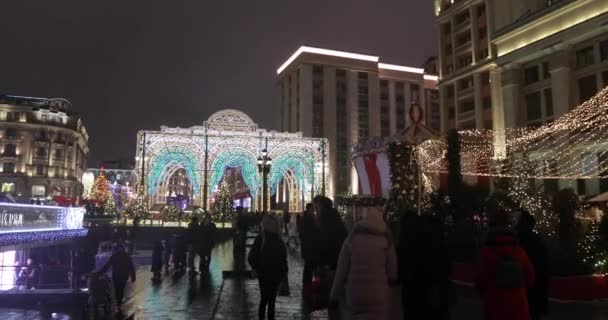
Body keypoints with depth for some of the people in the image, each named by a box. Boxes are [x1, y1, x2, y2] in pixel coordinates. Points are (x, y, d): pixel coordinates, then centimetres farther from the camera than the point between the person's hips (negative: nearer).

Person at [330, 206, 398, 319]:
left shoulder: (351, 239, -2)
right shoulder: (386, 241, -2)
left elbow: (341, 271, 0)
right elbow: (392, 274, 0)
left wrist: (334, 294, 11)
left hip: (355, 295, 1)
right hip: (379, 295, -1)